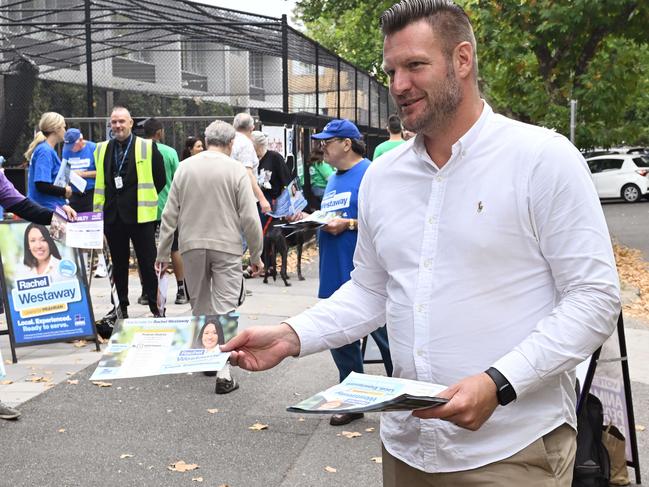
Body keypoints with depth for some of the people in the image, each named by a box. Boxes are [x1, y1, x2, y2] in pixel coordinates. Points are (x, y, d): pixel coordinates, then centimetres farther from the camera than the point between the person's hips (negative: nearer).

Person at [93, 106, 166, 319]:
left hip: (140, 214, -4)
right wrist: (99, 209, 11)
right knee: (118, 264, 13)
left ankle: (155, 307, 7)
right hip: (112, 215, 4)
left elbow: (160, 180, 2)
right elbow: (100, 181, 17)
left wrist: (145, 200, 5)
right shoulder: (102, 149, 10)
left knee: (148, 262, -1)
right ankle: (122, 306, 23)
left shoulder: (148, 147, -3)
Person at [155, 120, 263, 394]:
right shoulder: (236, 170, -5)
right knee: (224, 309, -2)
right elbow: (249, 218, -7)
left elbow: (170, 214, 4)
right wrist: (256, 255, 3)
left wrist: (163, 253, 10)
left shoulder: (185, 167, 3)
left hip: (192, 246, 3)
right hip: (227, 247, -3)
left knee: (200, 305, 17)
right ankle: (223, 372, -8)